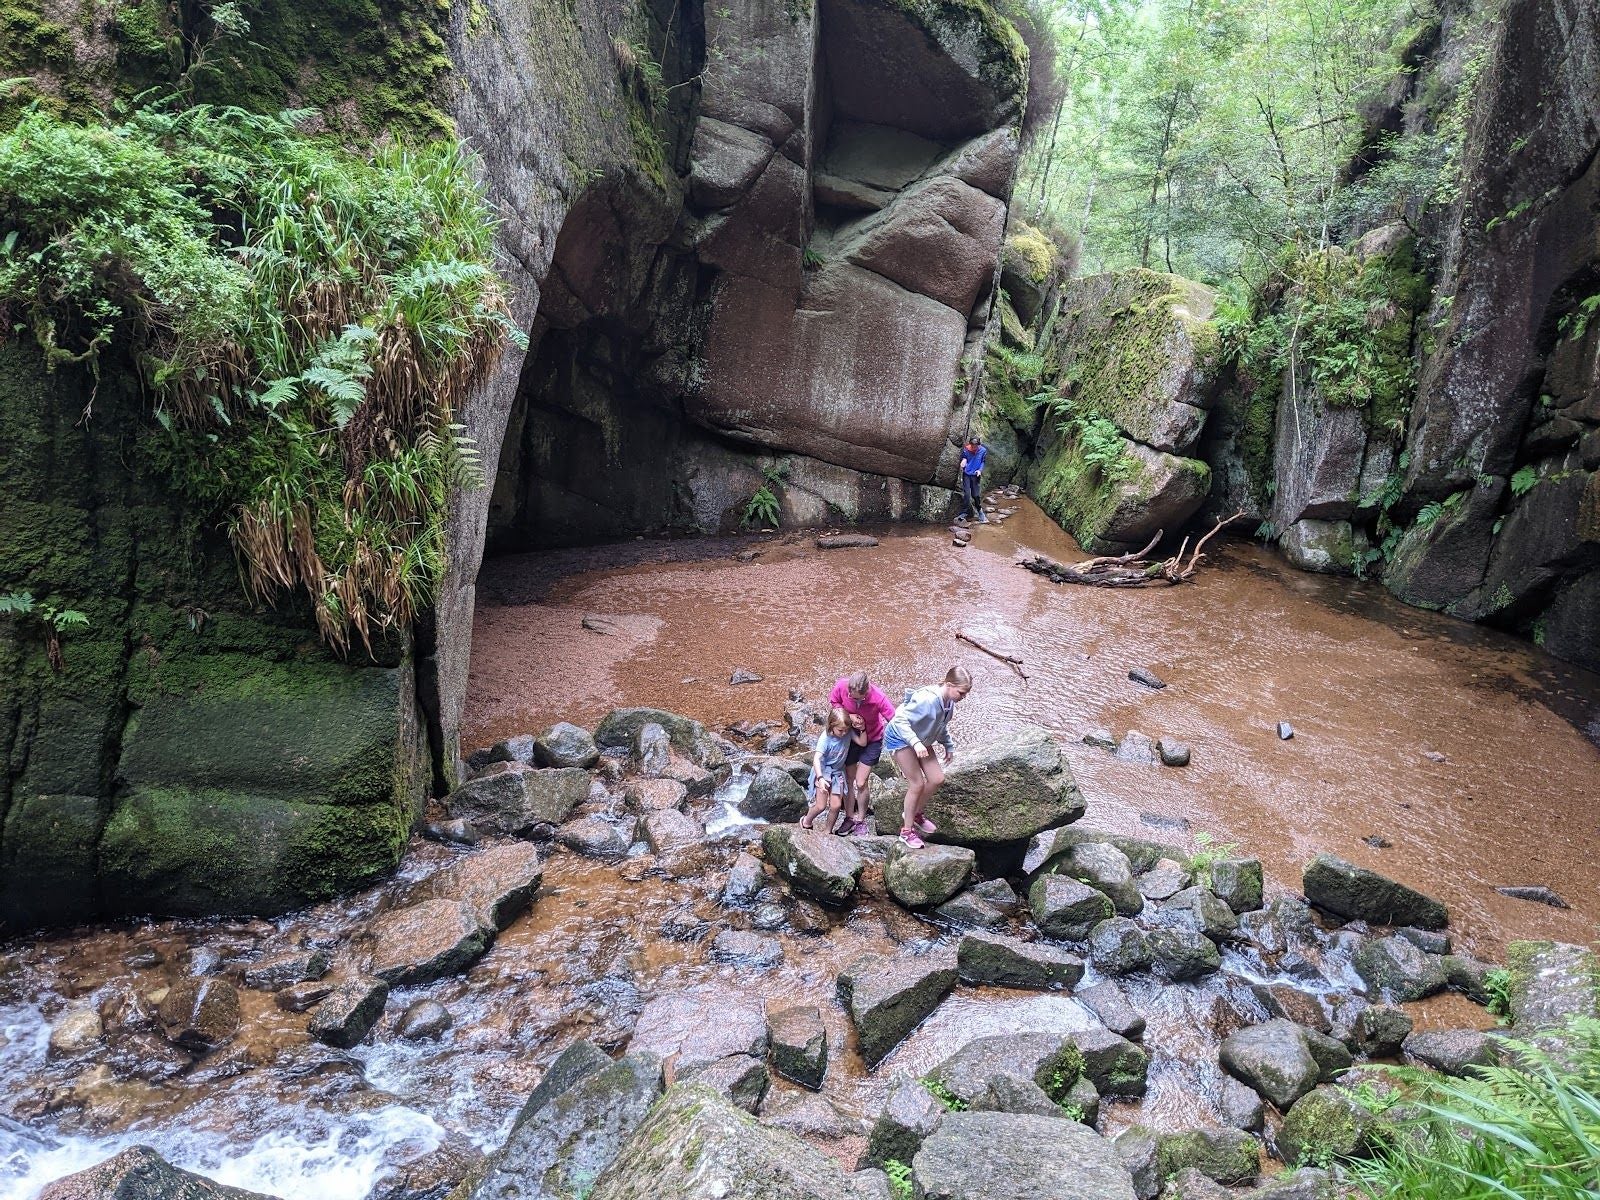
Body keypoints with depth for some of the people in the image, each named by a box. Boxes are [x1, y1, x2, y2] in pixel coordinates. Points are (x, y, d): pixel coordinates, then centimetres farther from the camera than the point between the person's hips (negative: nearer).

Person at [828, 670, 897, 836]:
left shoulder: (878, 698, -36)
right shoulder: (841, 686, -28)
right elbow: (832, 701, -7)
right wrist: (849, 716, -23)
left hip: (872, 741, -3)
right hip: (850, 737, 3)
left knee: (860, 783, -1)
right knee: (849, 780, 12)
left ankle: (861, 820, 20)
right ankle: (850, 817, 29)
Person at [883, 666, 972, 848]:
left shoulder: (949, 702, -8)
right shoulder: (927, 699, -35)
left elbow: (942, 725, 12)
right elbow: (901, 720, -35)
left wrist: (949, 746, 13)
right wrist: (916, 743, -44)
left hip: (921, 741, 8)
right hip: (900, 739, -8)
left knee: (937, 779, 5)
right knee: (917, 784, -7)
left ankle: (916, 813, 29)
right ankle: (907, 830, 10)